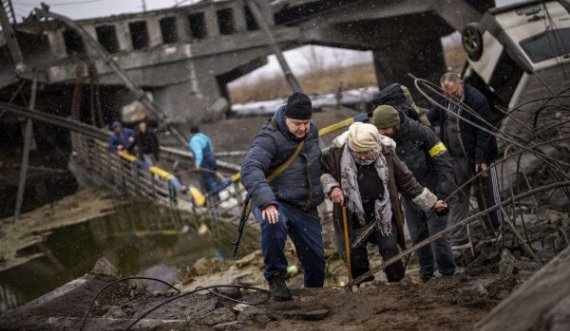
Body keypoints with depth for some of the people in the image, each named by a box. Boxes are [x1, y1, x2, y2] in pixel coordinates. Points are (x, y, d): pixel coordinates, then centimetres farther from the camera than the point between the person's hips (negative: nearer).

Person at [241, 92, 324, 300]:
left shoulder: (311, 132, 5)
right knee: (273, 224, -40)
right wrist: (266, 202, -46)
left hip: (306, 208, 6)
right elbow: (250, 169, -34)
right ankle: (276, 276, -18)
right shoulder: (270, 138, -19)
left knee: (315, 260, 8)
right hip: (276, 203, -6)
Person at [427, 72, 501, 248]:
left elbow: (483, 132, -19)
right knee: (456, 198, 6)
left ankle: (498, 232, 25)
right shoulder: (444, 101, 1)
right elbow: (430, 117, 10)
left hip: (477, 158, -6)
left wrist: (481, 159, -22)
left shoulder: (477, 100, -18)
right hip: (456, 158, 6)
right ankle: (459, 239, 11)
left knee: (486, 196, 8)